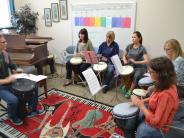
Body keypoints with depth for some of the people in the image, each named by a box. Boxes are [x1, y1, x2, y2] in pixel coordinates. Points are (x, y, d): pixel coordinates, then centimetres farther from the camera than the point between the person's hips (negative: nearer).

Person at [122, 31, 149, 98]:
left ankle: (130, 91, -10)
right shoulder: (129, 46, 5)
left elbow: (146, 61, -16)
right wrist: (125, 61, -6)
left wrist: (135, 62, -21)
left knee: (136, 76, -34)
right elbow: (124, 56, 16)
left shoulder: (142, 48, -8)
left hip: (139, 67, -4)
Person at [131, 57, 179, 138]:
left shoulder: (166, 95, -36)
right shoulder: (166, 84, -10)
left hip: (157, 128, -8)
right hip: (152, 115, 8)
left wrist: (141, 105, -24)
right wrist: (142, 101, -4)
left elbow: (157, 123, -31)